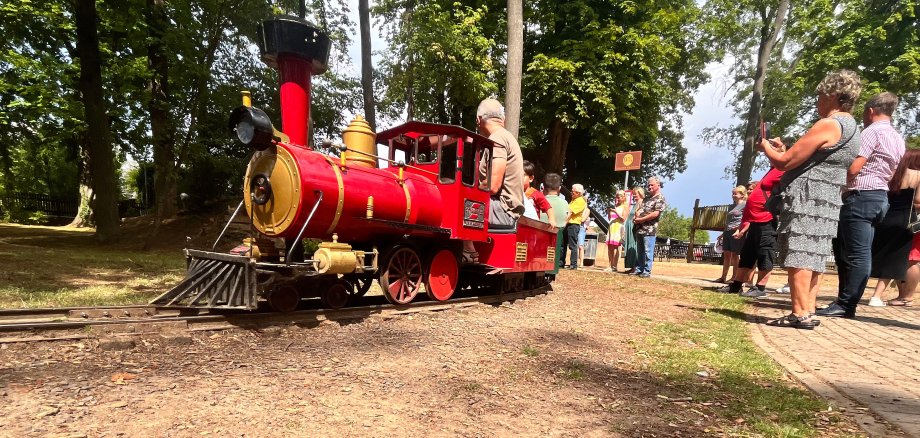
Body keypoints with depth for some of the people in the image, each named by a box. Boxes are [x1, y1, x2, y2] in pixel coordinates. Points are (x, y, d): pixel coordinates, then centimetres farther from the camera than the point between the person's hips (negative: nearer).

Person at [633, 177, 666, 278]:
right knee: (640, 251, 12)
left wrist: (641, 219, -12)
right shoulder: (647, 198, 21)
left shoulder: (660, 198, -4)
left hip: (649, 229, -8)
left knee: (648, 251, -4)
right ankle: (639, 270, 18)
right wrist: (637, 216, -4)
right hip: (639, 228, 8)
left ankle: (647, 271, 0)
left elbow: (655, 213, -14)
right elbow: (639, 209, 20)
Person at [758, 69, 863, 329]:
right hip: (828, 201, 10)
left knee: (798, 257, -9)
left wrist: (765, 146, 3)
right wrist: (783, 149, 19)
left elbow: (785, 163, -15)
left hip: (806, 200, -10)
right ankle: (809, 312, 12)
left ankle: (800, 314, -9)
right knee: (814, 258, 10)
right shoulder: (852, 128, 19)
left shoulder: (828, 125, -13)